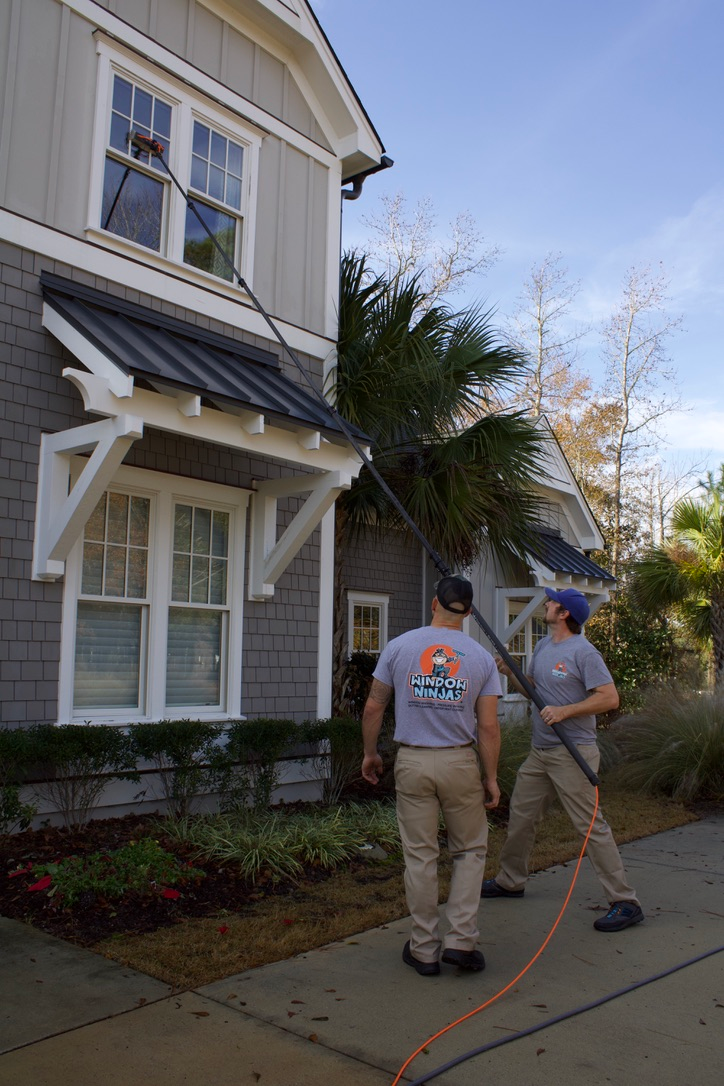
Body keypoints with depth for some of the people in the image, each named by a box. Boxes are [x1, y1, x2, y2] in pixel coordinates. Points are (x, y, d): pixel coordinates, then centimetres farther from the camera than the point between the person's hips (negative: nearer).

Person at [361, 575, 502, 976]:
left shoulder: (399, 647, -3)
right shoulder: (481, 657, -2)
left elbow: (373, 707, 0)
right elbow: (488, 726, -3)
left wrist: (370, 754, 14)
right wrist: (491, 777, 7)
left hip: (412, 762, 0)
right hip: (460, 762, 0)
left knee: (420, 857, 8)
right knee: (470, 851, 16)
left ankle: (424, 950, 17)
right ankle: (461, 940, 12)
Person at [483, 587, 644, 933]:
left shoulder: (582, 652, -14)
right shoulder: (543, 646, 13)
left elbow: (610, 697, -19)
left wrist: (565, 711, -23)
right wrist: (511, 672, 4)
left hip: (572, 753, -9)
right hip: (539, 751, 9)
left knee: (590, 825, -7)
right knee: (520, 814, 16)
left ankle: (624, 902, 2)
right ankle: (510, 881, 33)